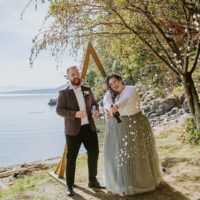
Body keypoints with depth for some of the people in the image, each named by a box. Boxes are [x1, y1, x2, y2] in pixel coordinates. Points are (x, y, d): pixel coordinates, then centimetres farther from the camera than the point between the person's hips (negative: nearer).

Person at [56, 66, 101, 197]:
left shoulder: (87, 90, 11)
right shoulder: (64, 93, -3)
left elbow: (94, 103, 20)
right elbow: (59, 110, -9)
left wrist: (96, 110, -4)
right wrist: (74, 114, -24)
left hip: (89, 127, 5)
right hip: (73, 130, -4)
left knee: (94, 153, 9)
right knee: (71, 158, 2)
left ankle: (93, 181, 27)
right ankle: (70, 186, 13)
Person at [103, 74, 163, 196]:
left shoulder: (131, 89, -6)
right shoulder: (110, 94, 9)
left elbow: (126, 99, -28)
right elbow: (106, 101, -13)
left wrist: (116, 106, -47)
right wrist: (109, 107, -37)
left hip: (134, 124, -4)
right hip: (117, 127, 4)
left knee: (137, 152, 3)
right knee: (118, 153, 3)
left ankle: (143, 180, 20)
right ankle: (122, 183, 16)